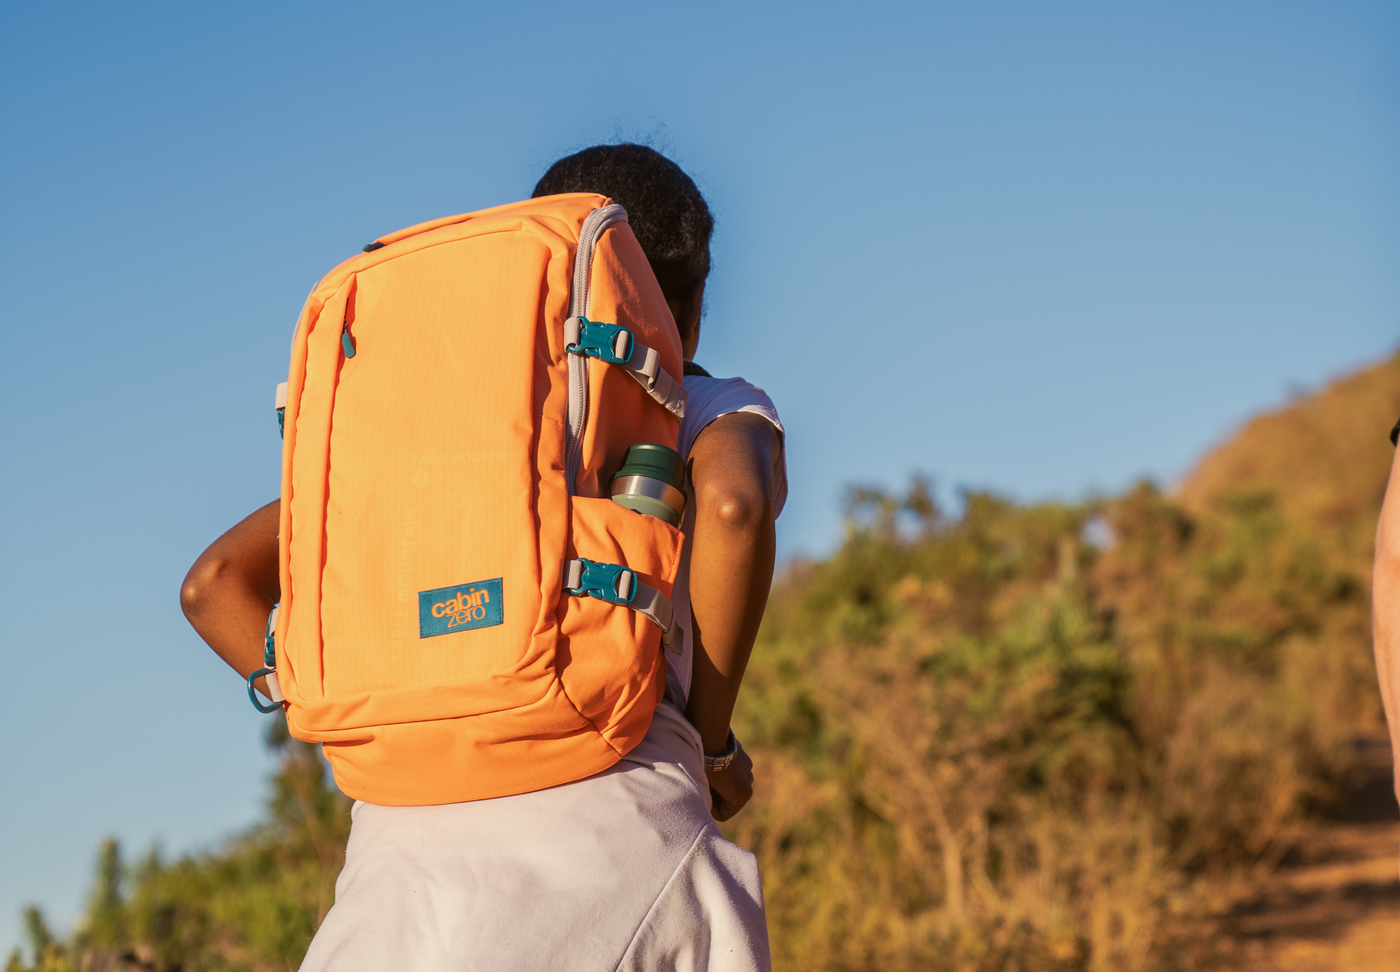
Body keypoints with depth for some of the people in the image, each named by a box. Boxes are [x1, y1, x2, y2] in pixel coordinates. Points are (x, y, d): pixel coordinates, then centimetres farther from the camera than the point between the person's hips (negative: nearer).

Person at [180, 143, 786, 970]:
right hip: (621, 824, -1)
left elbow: (218, 583, 21)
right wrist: (714, 748, 4)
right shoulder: (722, 414, 20)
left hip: (415, 833, 2)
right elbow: (732, 505, -7)